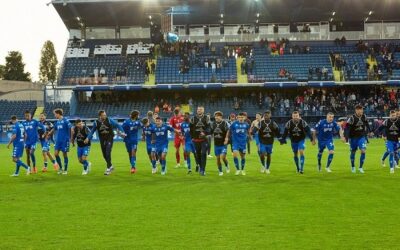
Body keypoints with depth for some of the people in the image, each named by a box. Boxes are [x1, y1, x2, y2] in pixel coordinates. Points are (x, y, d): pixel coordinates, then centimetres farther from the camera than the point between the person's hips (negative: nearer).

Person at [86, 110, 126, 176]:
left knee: (108, 154, -15)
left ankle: (108, 168, -8)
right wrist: (88, 138, 0)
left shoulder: (109, 120, -10)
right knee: (104, 155, 8)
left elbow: (117, 125, -4)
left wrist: (122, 132, -15)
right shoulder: (96, 122, -4)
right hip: (102, 140, 3)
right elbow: (92, 131, 9)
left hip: (109, 139, -3)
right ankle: (110, 166, 30)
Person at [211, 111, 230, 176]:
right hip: (216, 144, 5)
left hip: (223, 144, -4)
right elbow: (211, 132, 15)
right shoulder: (213, 124, 5)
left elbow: (228, 132, -12)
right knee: (218, 158, 7)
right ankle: (220, 171, 21)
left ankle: (227, 166, 14)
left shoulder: (225, 123, -10)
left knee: (223, 157, -16)